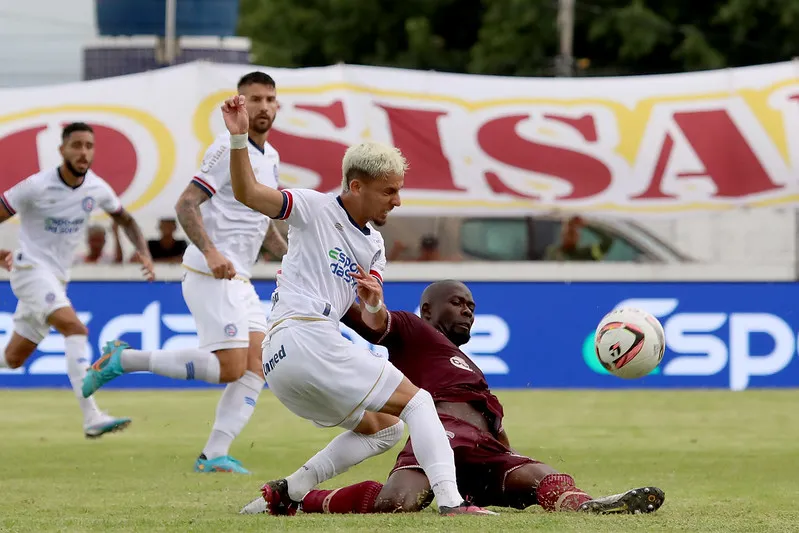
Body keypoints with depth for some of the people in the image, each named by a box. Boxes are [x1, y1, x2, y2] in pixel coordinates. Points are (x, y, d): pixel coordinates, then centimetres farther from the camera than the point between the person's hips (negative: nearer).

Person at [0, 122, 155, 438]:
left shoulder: (97, 189, 0)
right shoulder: (37, 187, -15)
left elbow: (125, 220, 17)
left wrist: (145, 254, 4)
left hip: (57, 278, 7)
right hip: (32, 269, -7)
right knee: (75, 329, -27)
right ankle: (92, 418, -33)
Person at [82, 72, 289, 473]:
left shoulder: (269, 156, 17)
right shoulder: (228, 148, -11)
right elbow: (186, 205, -18)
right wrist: (211, 252, -30)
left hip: (237, 279, 9)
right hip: (210, 275, -9)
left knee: (255, 365, -3)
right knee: (231, 367, -15)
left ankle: (214, 455, -6)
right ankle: (125, 360, -5)